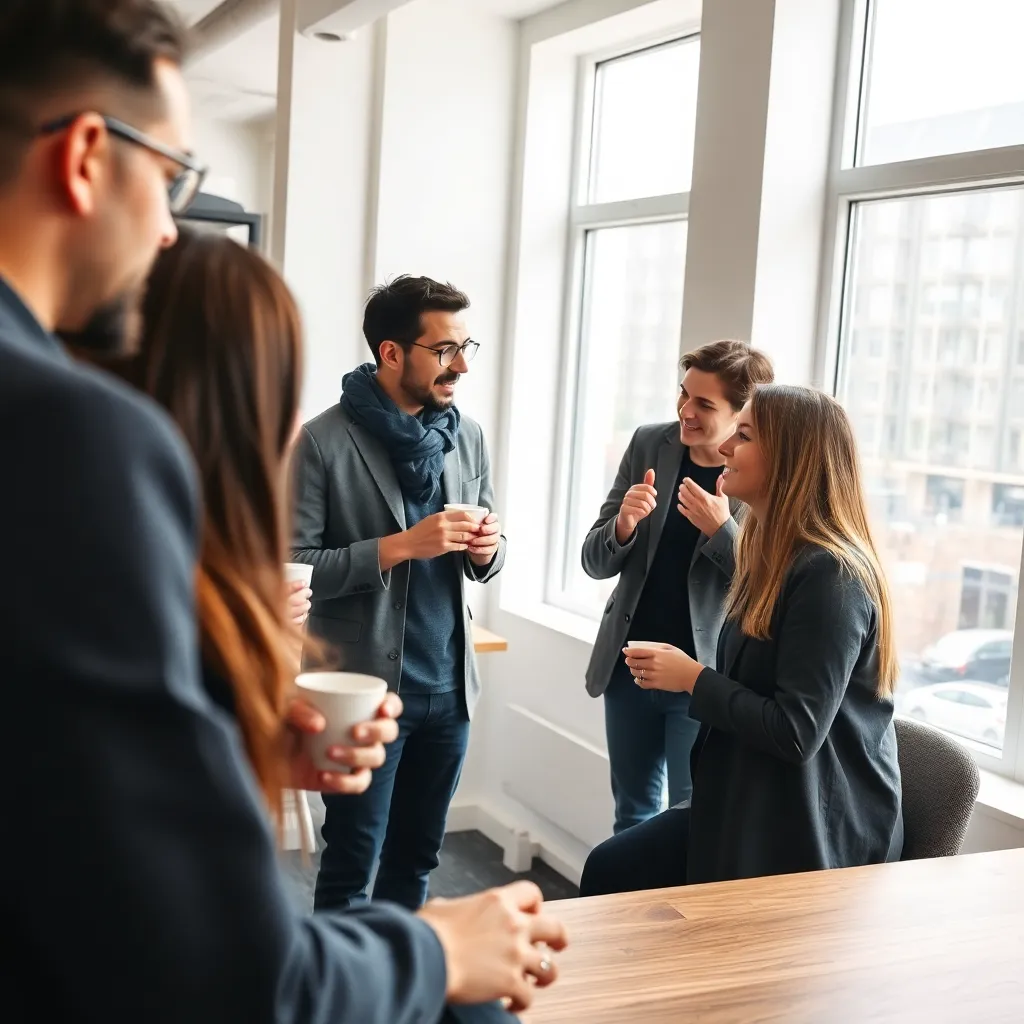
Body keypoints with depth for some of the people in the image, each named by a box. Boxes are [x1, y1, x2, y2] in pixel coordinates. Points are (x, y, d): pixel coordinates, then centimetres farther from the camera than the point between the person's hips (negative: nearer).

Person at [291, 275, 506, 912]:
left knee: (417, 859, 18)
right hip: (363, 688, -5)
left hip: (448, 685, 5)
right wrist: (401, 546, -23)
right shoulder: (323, 442, -12)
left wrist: (487, 551, -10)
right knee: (351, 868, 8)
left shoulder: (468, 437, 6)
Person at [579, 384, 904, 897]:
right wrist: (675, 675, 0)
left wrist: (694, 678, -15)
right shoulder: (776, 557, 11)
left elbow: (797, 732, -23)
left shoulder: (830, 575, -20)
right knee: (607, 870, -3)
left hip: (819, 836, -8)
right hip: (751, 808, 9)